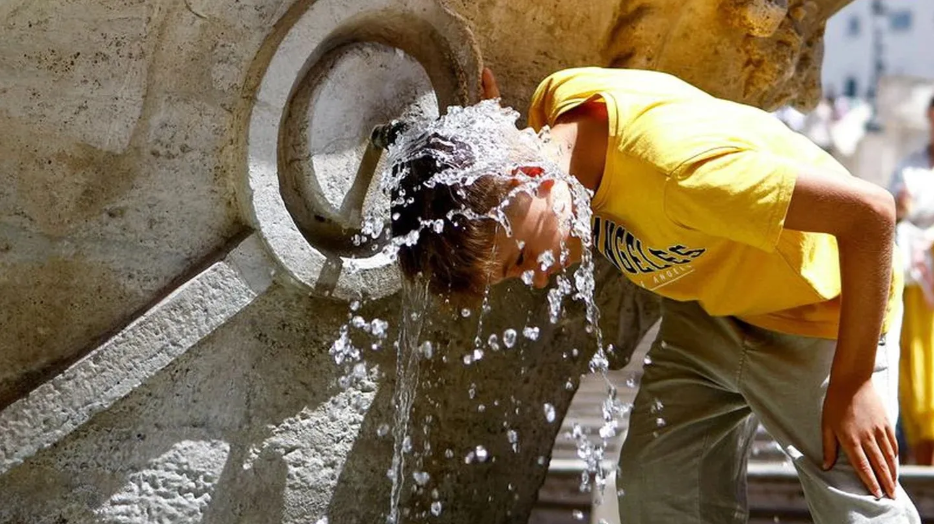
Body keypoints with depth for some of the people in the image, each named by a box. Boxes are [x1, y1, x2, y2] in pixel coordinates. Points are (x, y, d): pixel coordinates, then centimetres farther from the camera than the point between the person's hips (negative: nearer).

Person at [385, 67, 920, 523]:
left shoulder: (678, 164, -41)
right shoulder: (553, 107, -18)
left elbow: (870, 212, -34)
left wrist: (852, 384, -26)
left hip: (819, 311, -7)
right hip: (707, 305, 7)